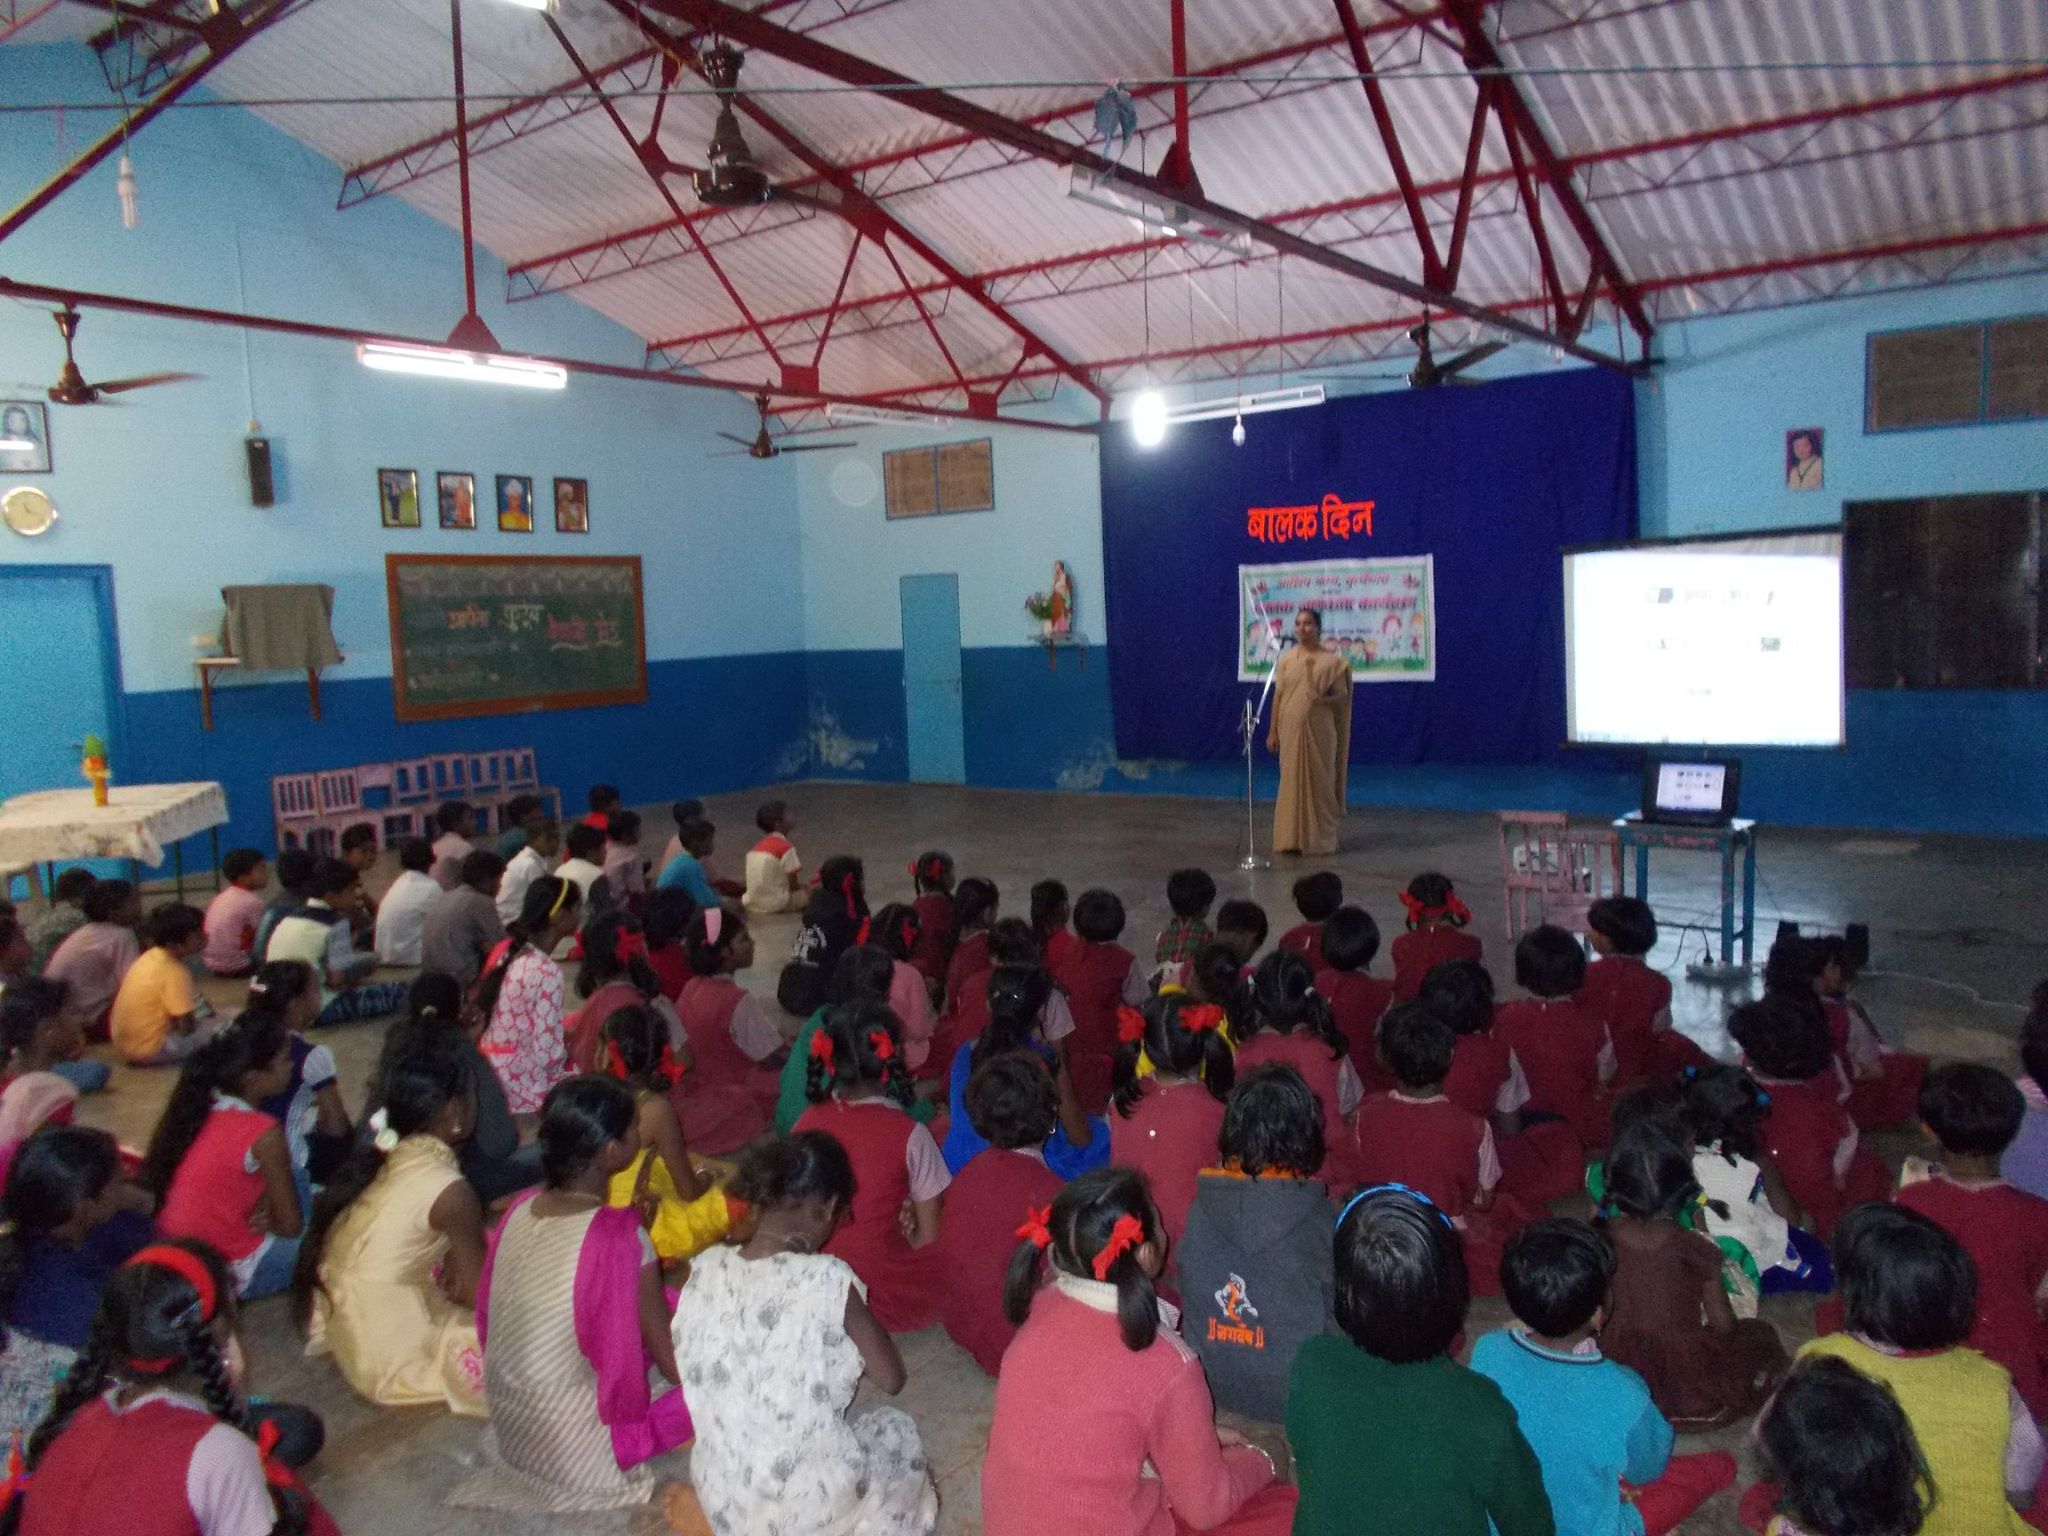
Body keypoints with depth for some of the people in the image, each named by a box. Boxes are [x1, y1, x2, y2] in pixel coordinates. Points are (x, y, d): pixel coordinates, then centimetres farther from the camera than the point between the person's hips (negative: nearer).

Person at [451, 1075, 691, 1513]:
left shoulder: (520, 1210, -6)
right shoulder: (622, 1238, -26)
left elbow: (487, 1324, 9)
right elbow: (671, 1361, -16)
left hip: (509, 1428, 6)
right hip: (581, 1456, -6)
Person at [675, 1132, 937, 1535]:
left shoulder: (705, 1270, -8)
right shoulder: (827, 1279, -21)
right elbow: (891, 1380, -9)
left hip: (720, 1500, 4)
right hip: (813, 1504, -4)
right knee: (899, 1429, 25)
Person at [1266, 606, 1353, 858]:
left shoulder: (1332, 660, -2)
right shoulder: (1286, 659, 6)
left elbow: (1342, 696, -2)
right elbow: (1278, 696, 7)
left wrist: (1322, 699, -22)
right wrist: (1272, 731, 5)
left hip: (1319, 731, -3)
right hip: (1291, 730, 3)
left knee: (1318, 781, 1)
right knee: (1292, 781, 4)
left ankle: (1319, 839, 9)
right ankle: (1291, 838, 9)